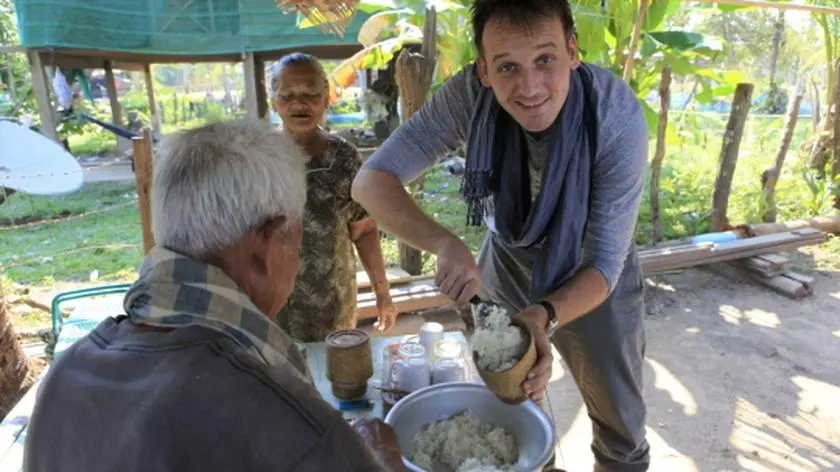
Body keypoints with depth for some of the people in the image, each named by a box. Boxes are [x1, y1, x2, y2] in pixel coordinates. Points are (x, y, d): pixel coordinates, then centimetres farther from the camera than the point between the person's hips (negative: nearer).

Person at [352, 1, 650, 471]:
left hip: (592, 279, -1)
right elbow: (372, 180, -26)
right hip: (506, 266, 2)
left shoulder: (618, 118, -30)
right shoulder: (470, 94, -26)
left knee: (621, 431, 14)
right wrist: (445, 243, -43)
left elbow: (604, 263, -27)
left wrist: (544, 316, -46)